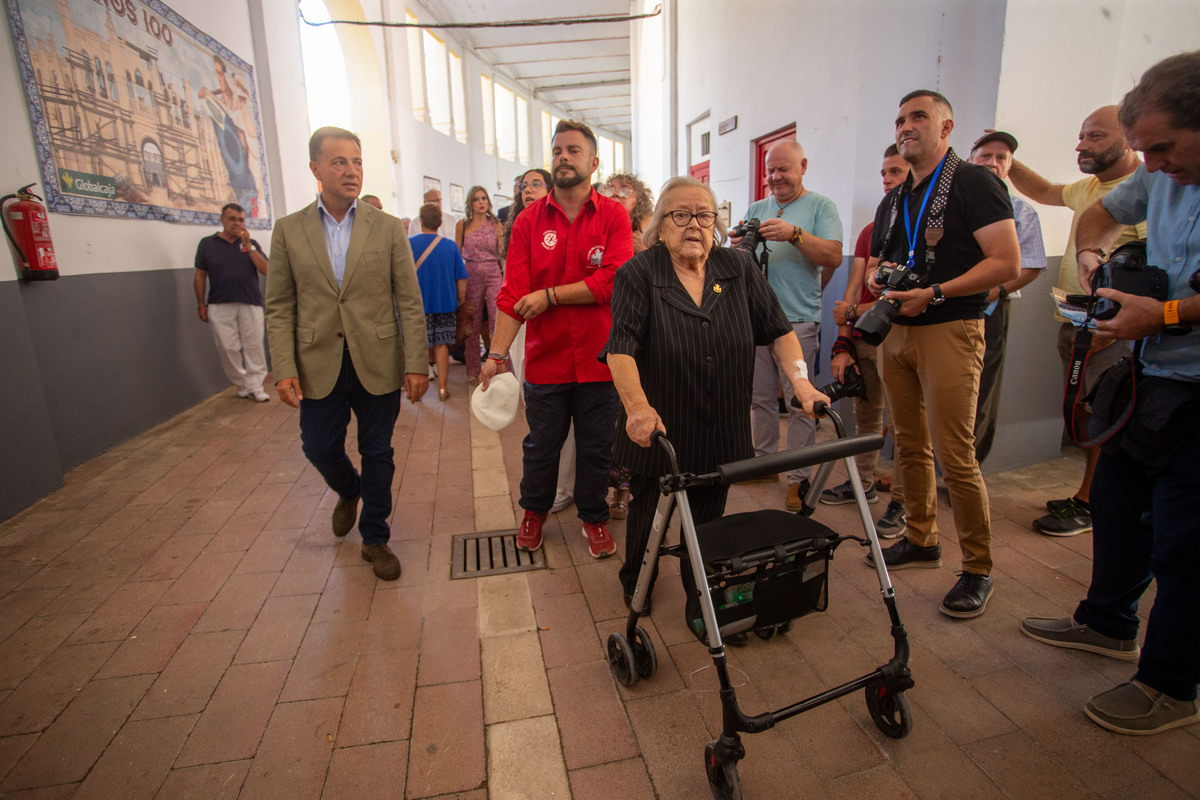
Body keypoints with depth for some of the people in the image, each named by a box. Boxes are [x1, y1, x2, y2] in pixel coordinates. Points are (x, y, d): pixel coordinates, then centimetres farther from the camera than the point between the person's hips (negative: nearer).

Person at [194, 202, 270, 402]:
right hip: (220, 306, 0)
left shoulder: (251, 244, 12)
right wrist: (201, 304, 6)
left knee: (254, 346, -2)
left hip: (250, 304, 1)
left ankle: (255, 386, 5)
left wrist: (248, 245, -9)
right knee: (228, 348, -1)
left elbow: (265, 269, -1)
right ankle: (241, 384, 12)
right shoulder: (207, 243, 8)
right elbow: (200, 275, 11)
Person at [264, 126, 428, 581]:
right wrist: (284, 369, -6)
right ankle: (348, 493, 45)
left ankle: (375, 538, 26)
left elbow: (409, 302, -2)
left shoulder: (387, 228, 0)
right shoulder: (289, 230, 3)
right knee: (320, 449, 10)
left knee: (377, 454, 8)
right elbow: (279, 307, 3)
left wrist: (416, 364, -8)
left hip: (377, 364, -1)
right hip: (319, 365, 1)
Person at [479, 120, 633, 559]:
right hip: (545, 359, 1)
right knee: (541, 445, 16)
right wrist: (498, 353, -14)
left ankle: (594, 516, 35)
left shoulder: (613, 216, -2)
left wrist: (550, 296, -14)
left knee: (596, 447, 12)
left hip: (598, 358, -1)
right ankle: (534, 511, 40)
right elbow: (513, 292, -6)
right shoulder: (530, 220, 1)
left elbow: (613, 281, -15)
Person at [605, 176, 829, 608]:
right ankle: (635, 582, 36)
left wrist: (801, 382, -9)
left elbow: (778, 330, 4)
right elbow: (621, 346, -20)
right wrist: (638, 406, -34)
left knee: (710, 514, 15)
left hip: (722, 429, 3)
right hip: (659, 430, -3)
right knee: (650, 511, 12)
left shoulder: (740, 269, 3)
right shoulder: (638, 274, -9)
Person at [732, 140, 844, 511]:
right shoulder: (756, 209, 17)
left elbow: (833, 257, -9)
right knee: (761, 397, 10)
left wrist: (794, 234, -21)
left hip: (798, 320, -4)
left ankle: (799, 478, 6)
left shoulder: (820, 206, 5)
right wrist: (740, 246, -8)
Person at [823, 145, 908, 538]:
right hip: (863, 339, 6)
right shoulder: (870, 231, 17)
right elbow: (853, 290, 10)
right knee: (865, 416, 14)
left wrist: (858, 311, -11)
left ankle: (901, 503, 8)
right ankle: (863, 483, 30)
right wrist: (843, 344, 2)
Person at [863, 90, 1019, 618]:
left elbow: (1007, 263, -12)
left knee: (955, 456, -8)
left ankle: (978, 569, 7)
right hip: (897, 332, 7)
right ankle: (920, 539, 27)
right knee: (910, 447, 12)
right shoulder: (893, 201, 19)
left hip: (950, 331, -7)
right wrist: (878, 280, 2)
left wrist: (933, 293, -19)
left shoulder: (974, 183, -3)